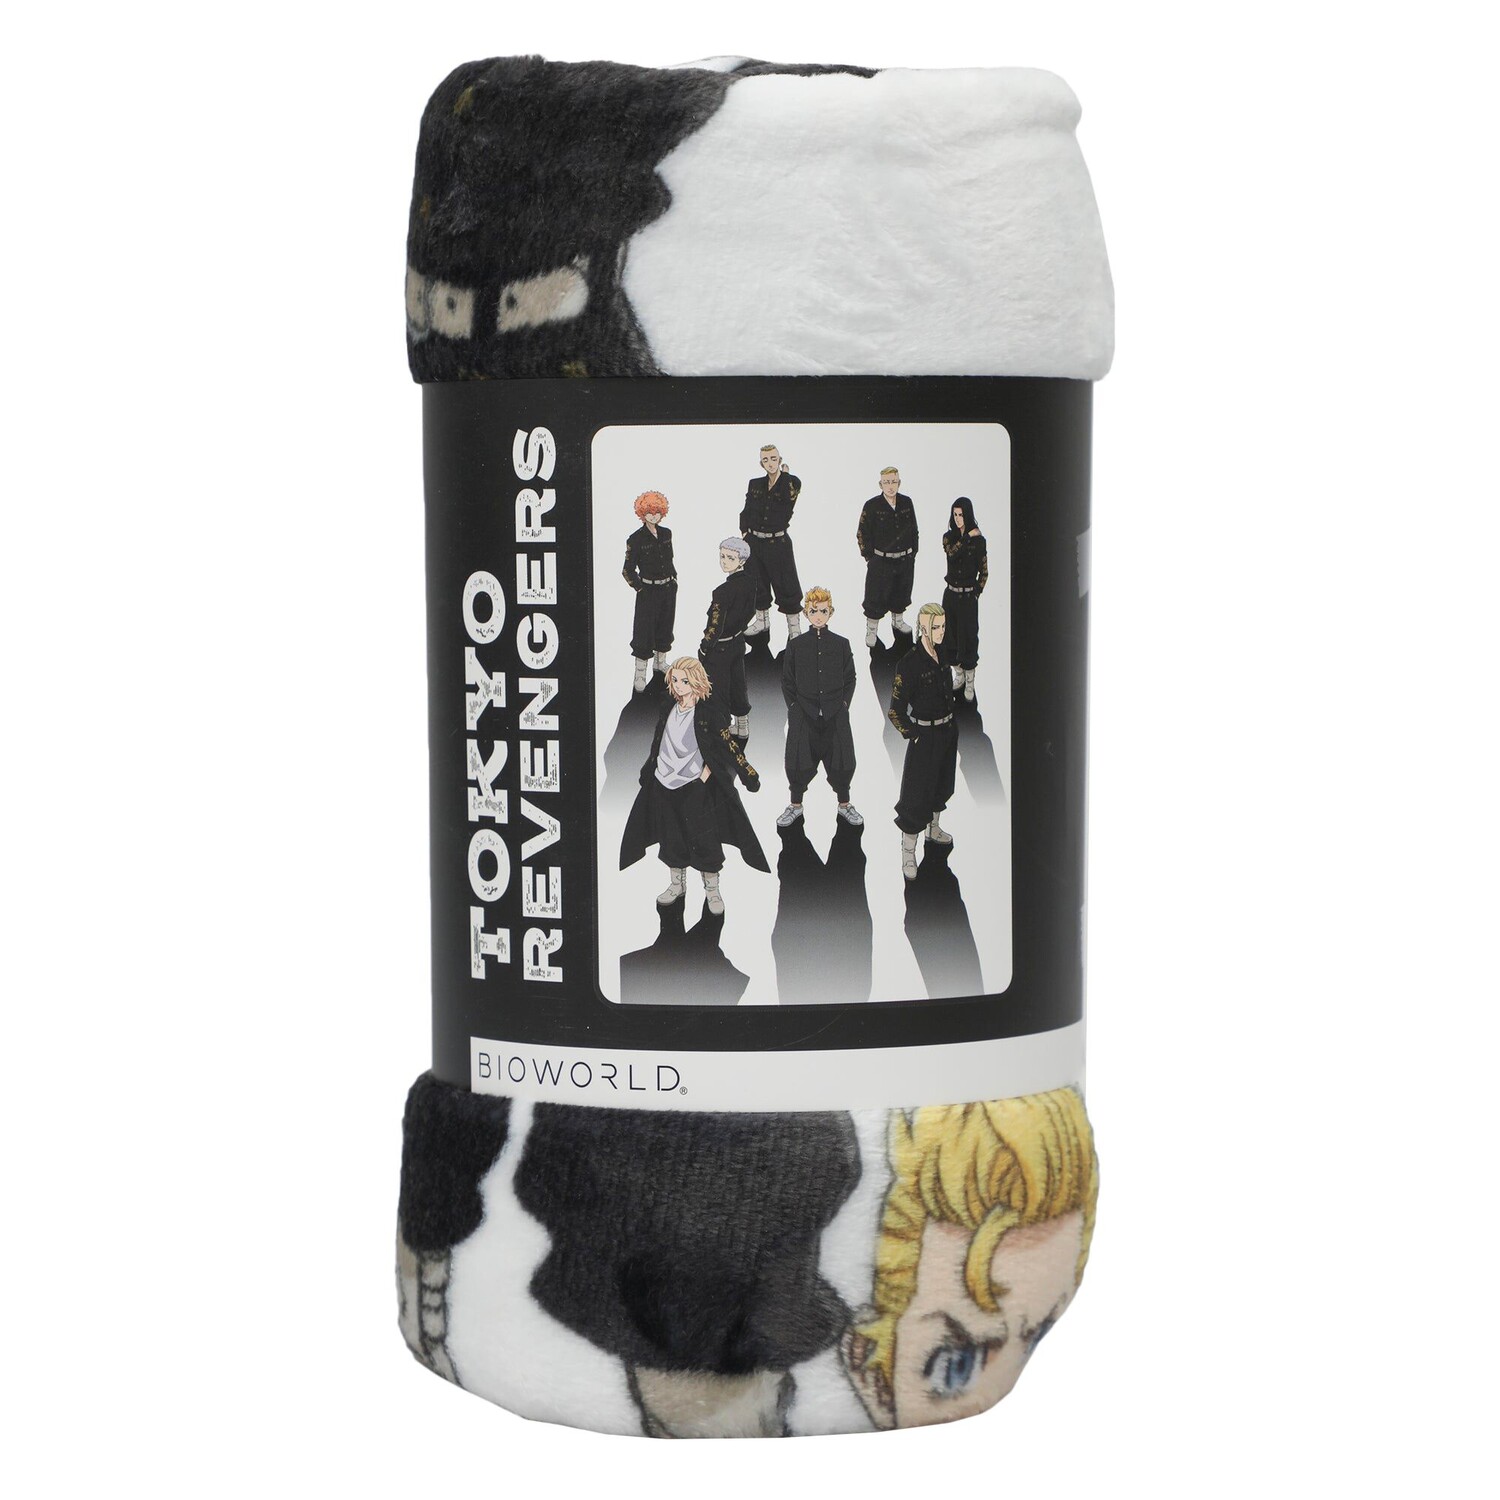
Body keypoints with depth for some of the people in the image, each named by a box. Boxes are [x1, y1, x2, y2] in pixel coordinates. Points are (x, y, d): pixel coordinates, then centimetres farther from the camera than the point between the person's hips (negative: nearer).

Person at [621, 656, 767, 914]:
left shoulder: (707, 714, -10)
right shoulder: (669, 710, 6)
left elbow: (727, 747, -8)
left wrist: (726, 775, -14)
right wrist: (649, 772, 17)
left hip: (696, 786, -5)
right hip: (665, 784, 5)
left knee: (703, 838, -2)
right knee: (671, 837, 12)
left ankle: (712, 889, 10)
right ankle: (677, 885, 28)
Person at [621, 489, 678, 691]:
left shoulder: (666, 534, 3)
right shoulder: (636, 539, -12)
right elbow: (628, 570, -8)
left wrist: (673, 579, 9)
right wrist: (640, 588, -11)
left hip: (668, 588, 5)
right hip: (648, 590, -5)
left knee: (665, 626, 17)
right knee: (644, 631, -3)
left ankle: (661, 662, 36)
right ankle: (640, 673, 3)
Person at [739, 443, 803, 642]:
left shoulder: (792, 482, -3)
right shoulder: (755, 484, 7)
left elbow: (788, 498, -18)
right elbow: (746, 512, 11)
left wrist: (784, 474, -6)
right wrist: (744, 533, 2)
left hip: (778, 542, -4)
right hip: (754, 541, 4)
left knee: (786, 585, -1)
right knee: (757, 582, 15)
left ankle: (794, 628, 5)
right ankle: (762, 621, 32)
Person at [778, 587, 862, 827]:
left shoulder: (841, 645, 3)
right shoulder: (795, 645, 1)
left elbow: (850, 679, 8)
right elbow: (787, 681, 6)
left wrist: (843, 704, 0)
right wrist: (794, 706, -1)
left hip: (835, 716, 1)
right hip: (803, 715, -1)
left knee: (840, 759, 5)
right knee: (799, 761, 2)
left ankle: (844, 804, 22)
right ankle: (796, 805, 20)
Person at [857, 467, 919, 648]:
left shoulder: (907, 503, 0)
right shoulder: (872, 506, -11)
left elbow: (914, 530, 10)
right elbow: (862, 534, -6)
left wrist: (913, 553, 8)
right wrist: (869, 558, -7)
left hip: (905, 560, 4)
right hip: (880, 561, -4)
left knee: (901, 592, 19)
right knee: (876, 597, 1)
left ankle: (898, 621, 40)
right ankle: (871, 631, 13)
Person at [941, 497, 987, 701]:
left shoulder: (978, 540, -6)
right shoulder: (949, 537, 2)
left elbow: (984, 572, -2)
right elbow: (951, 552, -22)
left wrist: (976, 594, -5)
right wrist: (968, 536, -20)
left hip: (968, 596, -3)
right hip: (951, 593, 3)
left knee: (968, 636, 1)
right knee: (951, 635, 10)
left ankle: (970, 682, 10)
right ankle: (959, 674, 28)